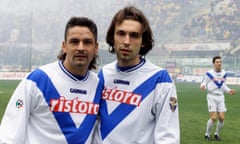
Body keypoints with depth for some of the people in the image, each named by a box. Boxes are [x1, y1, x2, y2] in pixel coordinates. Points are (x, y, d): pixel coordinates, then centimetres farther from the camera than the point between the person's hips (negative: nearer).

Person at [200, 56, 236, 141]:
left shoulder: (224, 74, 6)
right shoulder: (209, 73, -8)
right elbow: (204, 83, -2)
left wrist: (229, 91, 1)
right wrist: (202, 86, -25)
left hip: (220, 97, 4)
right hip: (211, 96, -4)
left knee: (221, 118, -2)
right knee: (214, 117, -13)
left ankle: (217, 134, 21)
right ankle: (207, 134, 9)